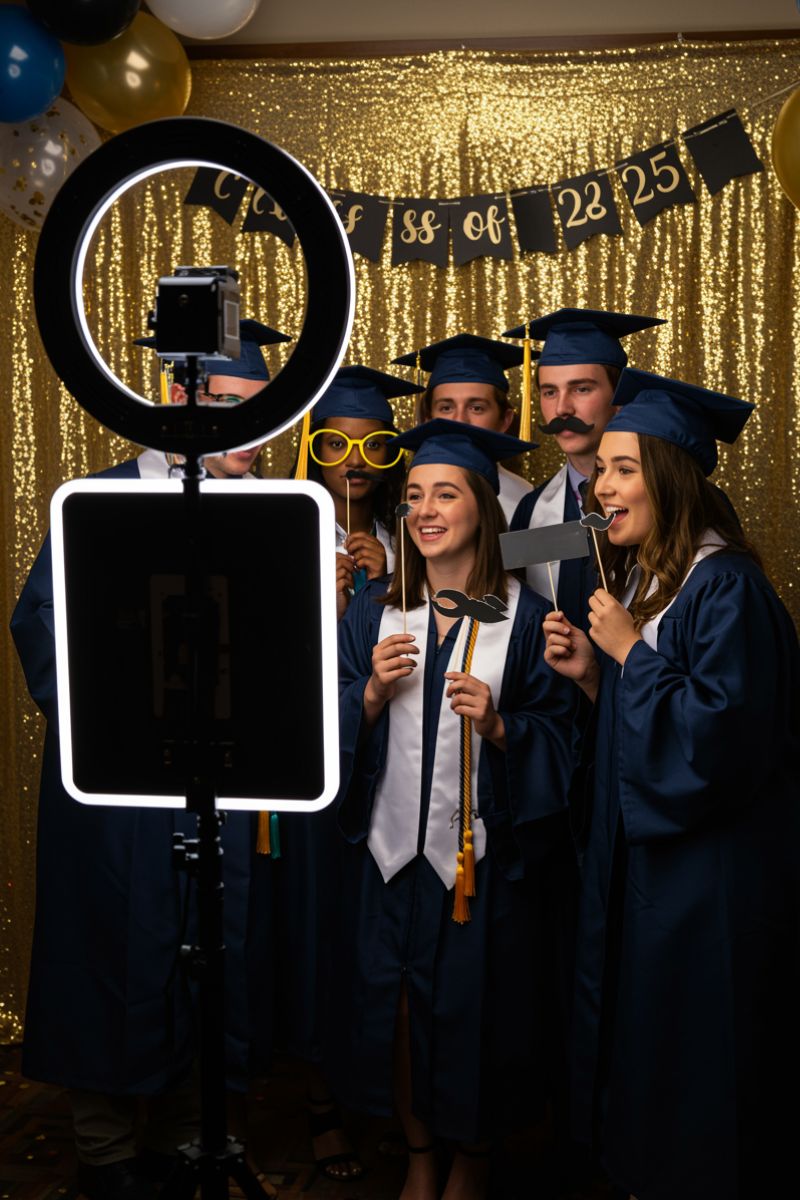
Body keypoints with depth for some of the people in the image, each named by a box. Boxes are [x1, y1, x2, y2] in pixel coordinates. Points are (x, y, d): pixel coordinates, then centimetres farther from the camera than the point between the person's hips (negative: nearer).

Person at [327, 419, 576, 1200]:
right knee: (395, 1008, 10)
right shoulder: (374, 608, 4)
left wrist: (498, 727, -21)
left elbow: (557, 734, -4)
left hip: (482, 853, -2)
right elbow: (335, 729, 2)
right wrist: (373, 691, -16)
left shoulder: (522, 615, -4)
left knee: (474, 1011, 7)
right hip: (390, 848, 2)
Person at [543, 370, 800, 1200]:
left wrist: (629, 655, -20)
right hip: (637, 854, 9)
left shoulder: (726, 587, -18)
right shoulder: (636, 580, 9)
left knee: (694, 1069, 5)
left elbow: (721, 733, -25)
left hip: (709, 877, -9)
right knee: (635, 1040, 18)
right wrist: (591, 675, -2)